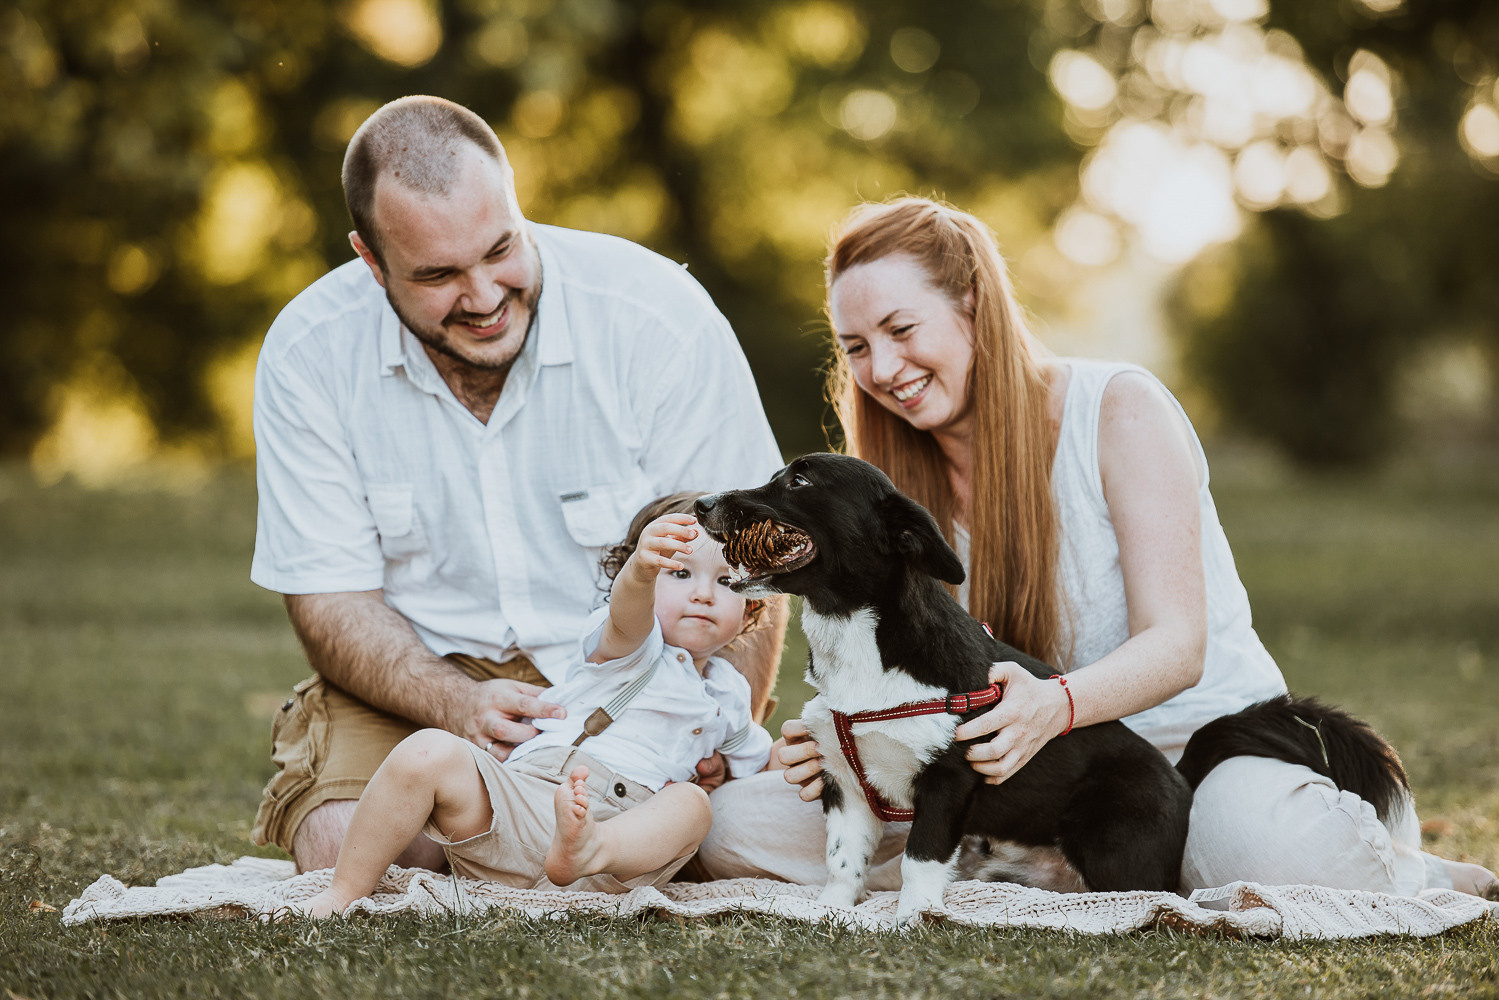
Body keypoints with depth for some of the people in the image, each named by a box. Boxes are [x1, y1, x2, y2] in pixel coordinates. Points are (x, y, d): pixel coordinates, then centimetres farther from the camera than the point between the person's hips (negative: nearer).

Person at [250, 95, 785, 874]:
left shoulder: (662, 318, -15)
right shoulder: (309, 355, -10)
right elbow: (330, 599, -8)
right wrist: (461, 705, -27)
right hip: (420, 681, 0)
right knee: (347, 850, -27)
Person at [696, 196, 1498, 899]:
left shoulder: (1119, 409, -10)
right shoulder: (905, 481, 5)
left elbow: (1177, 644, -17)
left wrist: (1054, 705, -37)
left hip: (1204, 737, -5)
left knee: (1266, 850, -43)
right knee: (739, 822, -15)